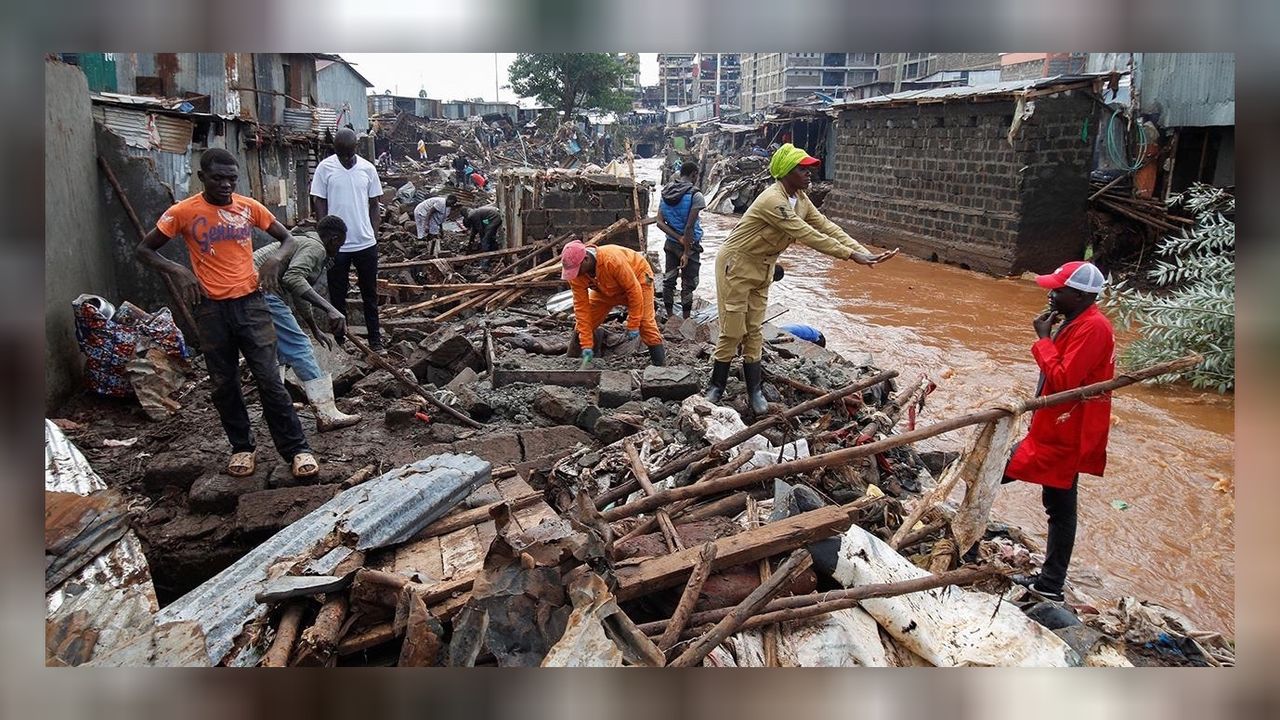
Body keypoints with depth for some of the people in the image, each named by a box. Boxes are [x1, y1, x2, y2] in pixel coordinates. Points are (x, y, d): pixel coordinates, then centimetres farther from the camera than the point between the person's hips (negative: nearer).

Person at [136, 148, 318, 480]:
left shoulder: (249, 207, 2)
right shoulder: (183, 212, -2)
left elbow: (289, 239, 11)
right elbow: (144, 250, 5)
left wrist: (274, 258, -10)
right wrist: (178, 271, -13)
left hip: (250, 303, 0)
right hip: (211, 309, 0)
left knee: (269, 379, -3)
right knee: (223, 384, 9)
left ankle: (296, 449, 4)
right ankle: (242, 447, 25)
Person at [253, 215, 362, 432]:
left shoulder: (303, 242, 27)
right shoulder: (315, 247, -5)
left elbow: (297, 292, 37)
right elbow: (293, 278, -25)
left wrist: (315, 330, 44)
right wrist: (329, 308, -31)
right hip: (261, 290, -11)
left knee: (276, 346, 23)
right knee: (299, 347, -9)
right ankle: (327, 415, -11)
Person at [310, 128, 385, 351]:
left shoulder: (368, 168, 1)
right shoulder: (325, 168, -4)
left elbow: (374, 204, 7)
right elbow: (319, 203, -2)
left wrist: (375, 235, 3)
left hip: (366, 242, 2)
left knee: (370, 293, 10)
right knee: (337, 294, 8)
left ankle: (375, 339, 20)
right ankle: (340, 340, 20)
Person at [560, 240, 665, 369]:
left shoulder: (612, 260, -42)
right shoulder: (575, 273, -26)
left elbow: (634, 290, -33)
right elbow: (581, 307, -23)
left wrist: (633, 325, -29)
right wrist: (586, 345, -26)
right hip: (606, 289, 5)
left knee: (645, 323, -17)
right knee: (584, 322, -4)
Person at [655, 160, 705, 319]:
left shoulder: (666, 192, 3)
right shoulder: (695, 195, -17)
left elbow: (660, 222, -5)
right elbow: (689, 227, -21)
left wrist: (679, 238, -11)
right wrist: (686, 253, -16)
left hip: (671, 243, 6)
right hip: (691, 245, -6)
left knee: (669, 280, 13)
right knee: (688, 284, 4)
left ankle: (669, 317, 22)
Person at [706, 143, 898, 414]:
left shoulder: (800, 199, 2)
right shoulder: (773, 200, -28)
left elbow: (826, 226, -3)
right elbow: (806, 235, -30)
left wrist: (864, 253, -13)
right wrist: (850, 254, -29)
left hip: (762, 268, 8)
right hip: (736, 266, -8)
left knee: (754, 331, 11)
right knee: (733, 332, -4)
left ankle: (754, 391, 17)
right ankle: (715, 388, 10)